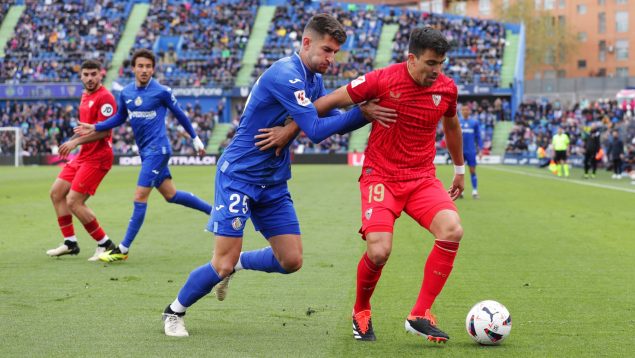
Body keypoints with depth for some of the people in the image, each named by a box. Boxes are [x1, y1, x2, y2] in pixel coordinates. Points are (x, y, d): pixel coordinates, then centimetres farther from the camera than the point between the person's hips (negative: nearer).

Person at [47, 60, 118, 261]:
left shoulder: (104, 97, -15)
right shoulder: (85, 96, 13)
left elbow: (104, 131, -23)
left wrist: (75, 142, -23)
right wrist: (72, 141, 17)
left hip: (97, 157, -10)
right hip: (83, 155, 10)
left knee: (74, 202, -13)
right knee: (56, 193, 10)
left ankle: (105, 244, -1)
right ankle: (70, 243, 17)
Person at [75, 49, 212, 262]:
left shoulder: (162, 92, -11)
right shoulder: (126, 93, 5)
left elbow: (180, 114, 1)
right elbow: (119, 118, 19)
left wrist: (195, 139, 8)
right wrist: (94, 128, 7)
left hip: (157, 149, -7)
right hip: (145, 151, 7)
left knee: (140, 196, -10)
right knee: (171, 195, 14)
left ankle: (123, 250, -7)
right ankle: (214, 210, 32)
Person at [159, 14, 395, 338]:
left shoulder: (313, 80, 7)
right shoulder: (285, 75, -22)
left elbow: (332, 120, 10)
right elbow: (316, 131, -26)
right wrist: (363, 113, -25)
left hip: (273, 183, 8)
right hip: (238, 175, -8)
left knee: (291, 261, 2)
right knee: (223, 265, -9)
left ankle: (234, 265, 27)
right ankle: (174, 312, 15)